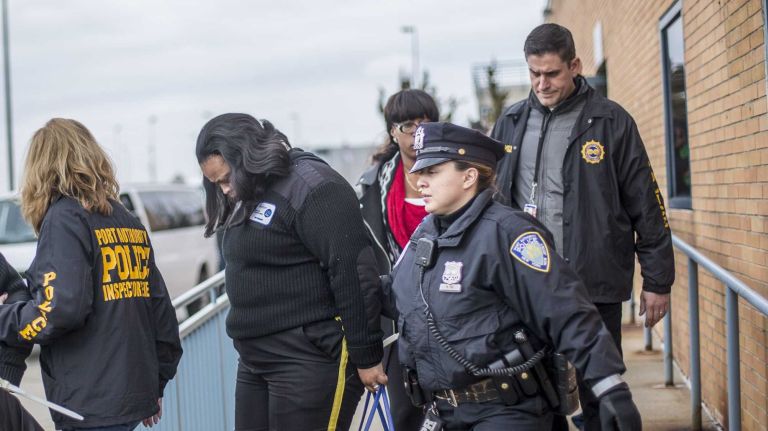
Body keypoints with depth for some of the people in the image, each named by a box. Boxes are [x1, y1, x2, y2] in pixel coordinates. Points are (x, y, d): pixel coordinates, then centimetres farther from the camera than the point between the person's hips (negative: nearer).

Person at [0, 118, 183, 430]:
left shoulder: (64, 218, -8)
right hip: (135, 397, 8)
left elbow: (61, 308, -20)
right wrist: (156, 385, 23)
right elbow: (160, 306, 16)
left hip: (93, 405, -8)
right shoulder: (128, 221, 15)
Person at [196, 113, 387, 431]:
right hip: (256, 361, 9)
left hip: (311, 361, -9)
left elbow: (355, 277, -19)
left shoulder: (312, 188, -15)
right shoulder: (250, 196, 15)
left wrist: (365, 357, -16)